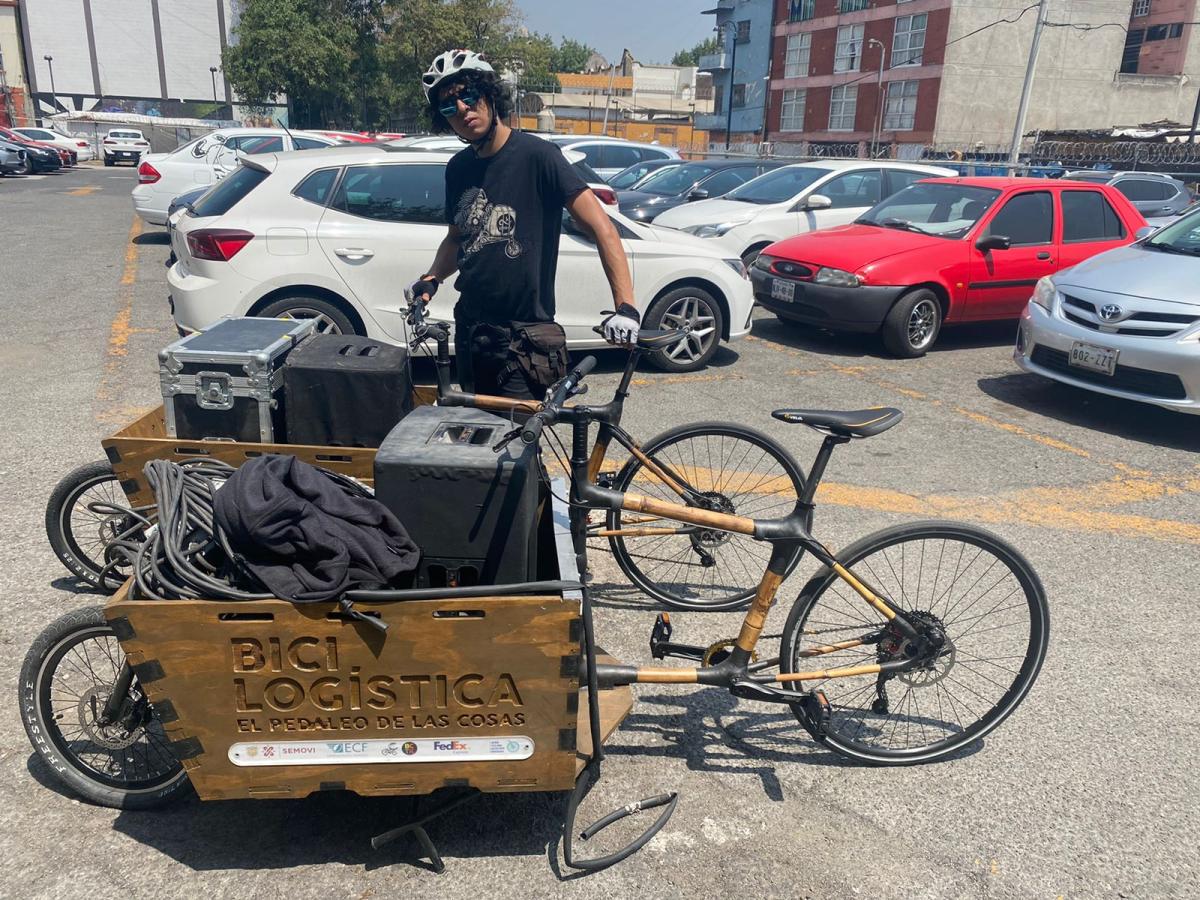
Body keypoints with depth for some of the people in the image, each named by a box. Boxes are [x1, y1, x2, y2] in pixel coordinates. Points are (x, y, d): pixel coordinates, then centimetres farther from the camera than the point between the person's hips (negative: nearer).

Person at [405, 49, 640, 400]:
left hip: (524, 337, -6)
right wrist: (431, 279, 3)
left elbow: (602, 228, -16)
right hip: (470, 329, 7)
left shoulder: (536, 155, -12)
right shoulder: (458, 168, 9)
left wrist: (625, 307, -26)